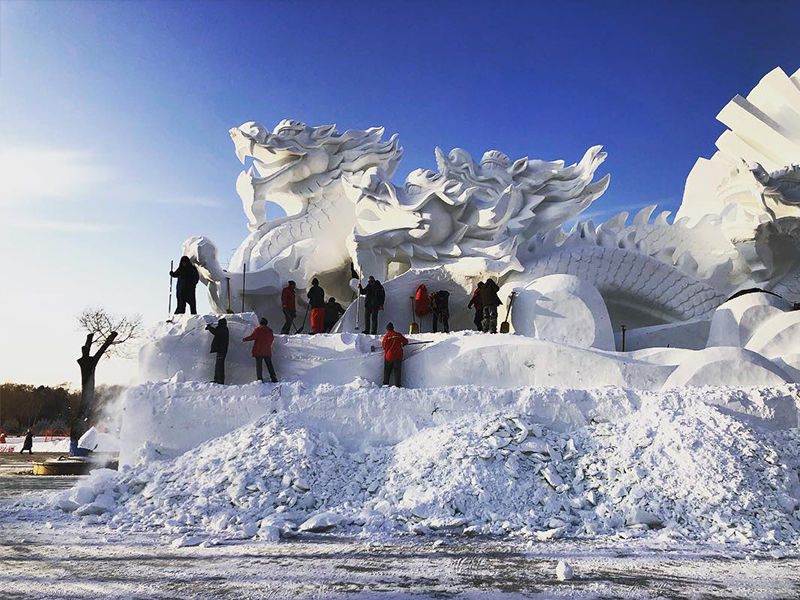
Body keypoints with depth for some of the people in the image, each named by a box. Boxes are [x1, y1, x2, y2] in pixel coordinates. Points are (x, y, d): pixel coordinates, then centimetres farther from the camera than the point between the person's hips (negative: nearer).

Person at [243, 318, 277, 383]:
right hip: (267, 351, 3)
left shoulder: (257, 329, -5)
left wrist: (245, 339, -1)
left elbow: (252, 336, -14)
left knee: (258, 365, 1)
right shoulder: (270, 330, 7)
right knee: (269, 365, 10)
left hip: (258, 351, -3)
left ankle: (260, 378, -7)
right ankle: (274, 378, 6)